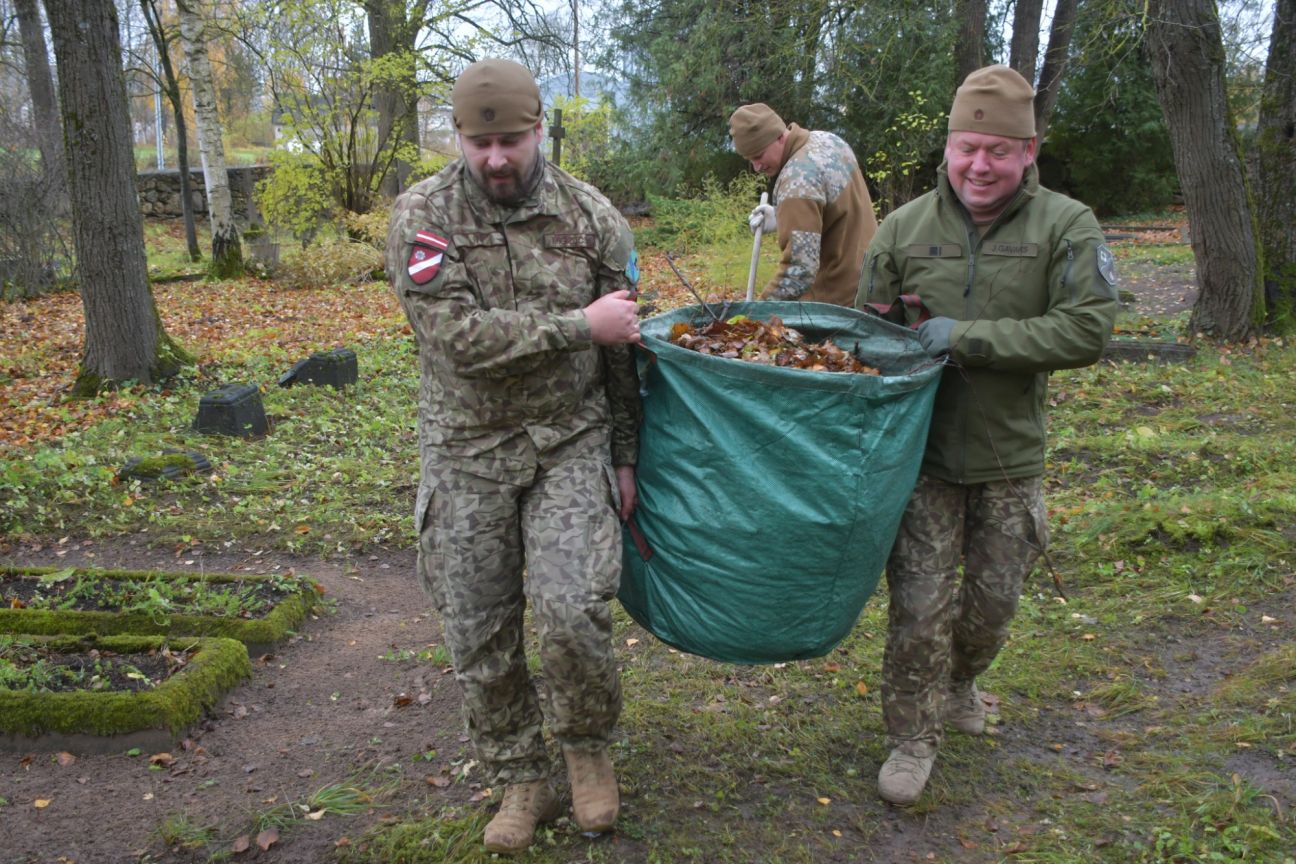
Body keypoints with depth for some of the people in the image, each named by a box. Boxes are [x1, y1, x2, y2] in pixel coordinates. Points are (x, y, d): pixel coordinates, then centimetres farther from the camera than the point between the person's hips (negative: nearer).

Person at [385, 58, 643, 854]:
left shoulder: (591, 217, -3)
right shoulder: (423, 216, -7)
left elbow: (624, 349, 3)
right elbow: (458, 335, -20)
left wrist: (626, 456, 3)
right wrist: (580, 325, -20)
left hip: (572, 443, 0)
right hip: (467, 451, 1)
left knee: (572, 611, -15)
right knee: (479, 634, 6)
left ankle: (588, 745, 17)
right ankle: (522, 782, 28)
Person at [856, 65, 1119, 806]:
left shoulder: (1066, 227, -7)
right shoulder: (904, 228, -2)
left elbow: (1088, 331, -18)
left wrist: (967, 338, -24)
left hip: (1010, 457, 1)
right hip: (921, 453, 0)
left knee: (994, 598, 17)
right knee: (920, 605, 3)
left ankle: (958, 682, 46)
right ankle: (914, 736, 22)